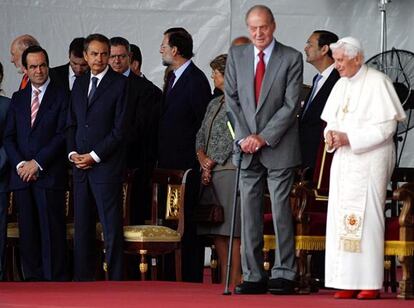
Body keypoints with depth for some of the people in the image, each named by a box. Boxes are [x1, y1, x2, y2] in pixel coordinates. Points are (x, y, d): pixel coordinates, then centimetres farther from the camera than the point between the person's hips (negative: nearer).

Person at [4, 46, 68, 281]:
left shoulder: (61, 97, 2)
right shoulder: (18, 99, 16)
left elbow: (63, 135, -5)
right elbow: (9, 136, 13)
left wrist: (37, 163, -10)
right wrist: (20, 164, -4)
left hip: (50, 176, -4)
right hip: (22, 175, 4)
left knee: (52, 231, -6)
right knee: (28, 232, 4)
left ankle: (56, 280, -3)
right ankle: (33, 278, 9)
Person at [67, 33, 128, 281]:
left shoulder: (120, 84, -4)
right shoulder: (79, 83, 16)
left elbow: (120, 128, -9)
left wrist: (94, 156, -11)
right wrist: (73, 153, 3)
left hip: (106, 166, -6)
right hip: (80, 165, 6)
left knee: (112, 228, -6)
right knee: (82, 226, 6)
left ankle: (115, 281, -5)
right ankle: (83, 279, 10)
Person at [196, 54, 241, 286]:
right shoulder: (214, 104, 21)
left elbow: (232, 137, -12)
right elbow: (201, 136, 20)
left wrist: (211, 162, -6)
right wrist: (202, 159, 1)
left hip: (229, 169, -9)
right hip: (211, 171, 9)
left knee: (231, 226, -11)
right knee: (217, 230, 6)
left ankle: (235, 278, -11)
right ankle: (223, 277, 9)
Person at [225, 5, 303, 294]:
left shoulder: (291, 58, -3)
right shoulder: (236, 55, 8)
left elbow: (291, 105, -7)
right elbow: (232, 98, 7)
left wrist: (264, 137, -12)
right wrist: (245, 137, -4)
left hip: (279, 147, -3)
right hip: (248, 148, 3)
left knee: (281, 210, -4)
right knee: (249, 211, 1)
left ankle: (284, 274, 1)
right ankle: (254, 276, 4)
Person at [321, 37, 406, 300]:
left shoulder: (378, 83, -8)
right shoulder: (341, 85, 14)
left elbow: (387, 126, -13)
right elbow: (332, 120, 20)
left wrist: (349, 139, -17)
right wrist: (331, 134, -3)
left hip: (370, 161, -7)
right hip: (344, 160, 7)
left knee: (366, 217, -10)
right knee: (342, 218, 1)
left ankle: (370, 283, -9)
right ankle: (348, 281, 1)